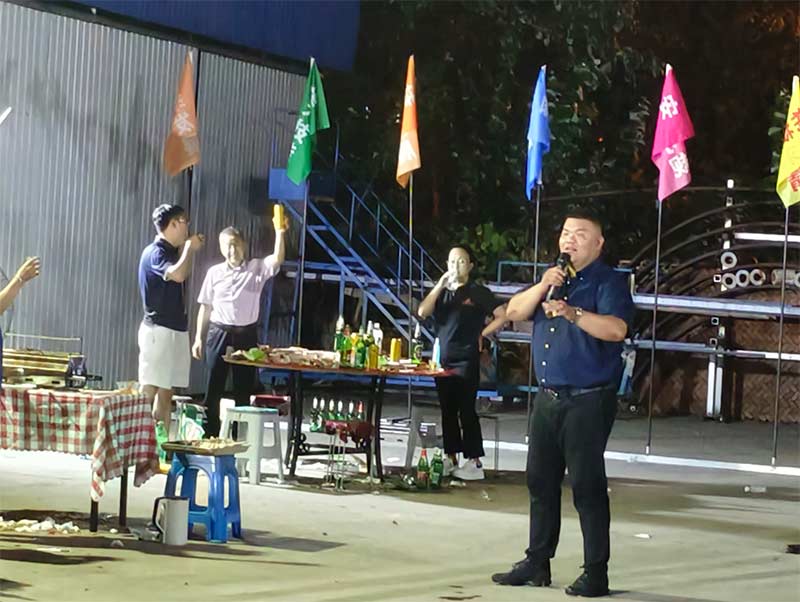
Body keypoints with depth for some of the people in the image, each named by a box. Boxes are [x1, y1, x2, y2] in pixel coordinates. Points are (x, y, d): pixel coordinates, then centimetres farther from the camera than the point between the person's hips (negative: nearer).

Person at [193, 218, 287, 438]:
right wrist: (198, 338, 4)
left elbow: (277, 259, -15)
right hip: (218, 333, 0)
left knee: (244, 388, 4)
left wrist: (279, 233, -29)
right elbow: (205, 307, 7)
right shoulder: (215, 272, 5)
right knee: (214, 387, 1)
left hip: (246, 335, 0)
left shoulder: (257, 268, 3)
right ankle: (210, 435, 7)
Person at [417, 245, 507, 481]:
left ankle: (474, 462, -6)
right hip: (443, 360, 6)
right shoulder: (442, 292, 14)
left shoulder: (478, 292, -1)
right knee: (448, 411, 9)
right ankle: (451, 459, 15)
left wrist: (481, 335, -4)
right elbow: (422, 312, -1)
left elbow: (502, 316, -5)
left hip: (466, 361, -6)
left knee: (466, 411, -7)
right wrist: (440, 286, -6)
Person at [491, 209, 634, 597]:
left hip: (588, 401, -7)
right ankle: (537, 563, 21)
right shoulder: (553, 280, 17)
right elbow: (515, 312, 8)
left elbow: (616, 329, -23)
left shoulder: (608, 282, -6)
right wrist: (541, 288, -9)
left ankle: (596, 573, -1)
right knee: (540, 481, 12)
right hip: (548, 399, 7)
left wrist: (574, 313, -36)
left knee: (587, 486, -6)